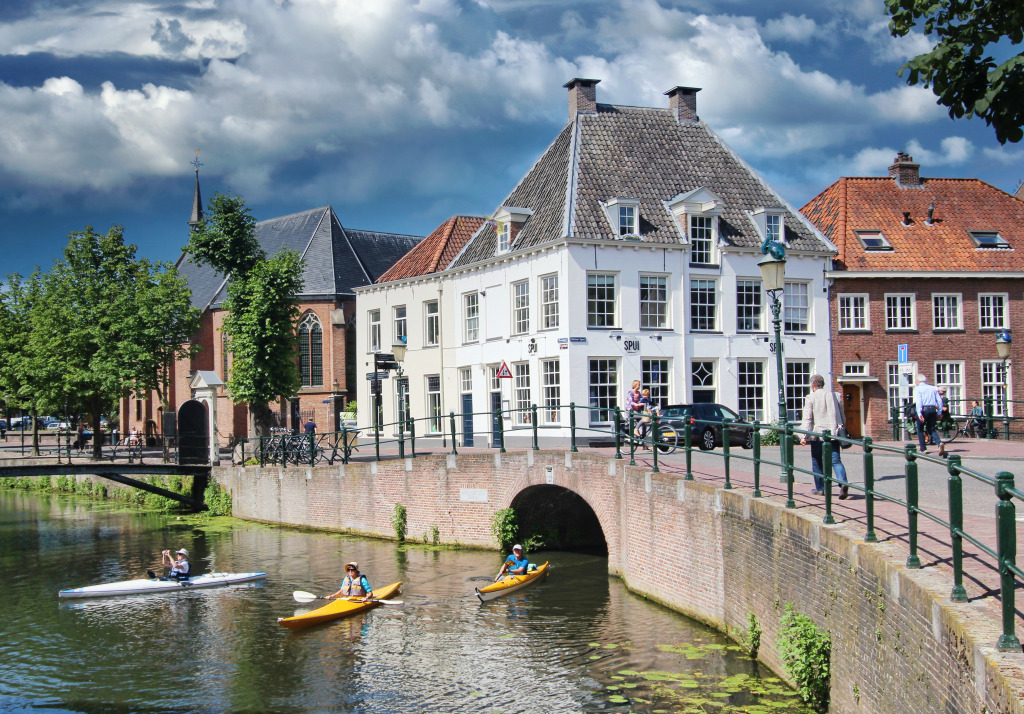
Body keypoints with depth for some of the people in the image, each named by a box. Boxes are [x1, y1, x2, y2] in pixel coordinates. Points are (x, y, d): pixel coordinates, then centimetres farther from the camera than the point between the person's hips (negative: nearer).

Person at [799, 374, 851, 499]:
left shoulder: (810, 398, -2)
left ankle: (820, 488, 19)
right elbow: (841, 416, 17)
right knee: (836, 460, -2)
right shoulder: (835, 395, 11)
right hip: (833, 433, 3)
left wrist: (803, 436, -12)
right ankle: (844, 482, -26)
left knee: (817, 462, 12)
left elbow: (807, 419, -9)